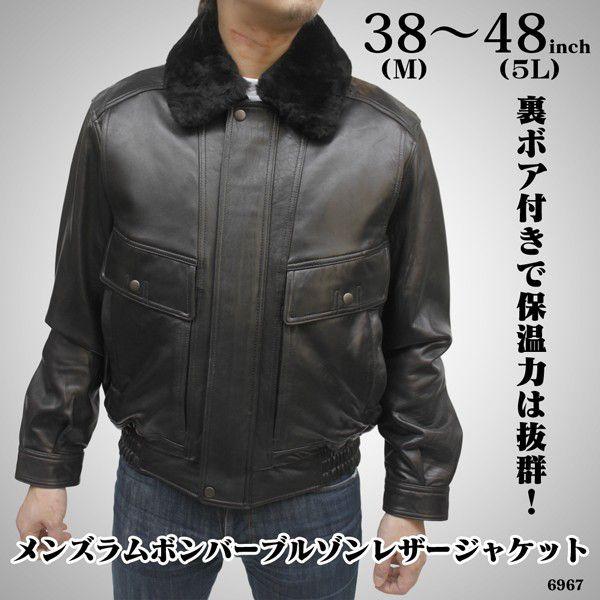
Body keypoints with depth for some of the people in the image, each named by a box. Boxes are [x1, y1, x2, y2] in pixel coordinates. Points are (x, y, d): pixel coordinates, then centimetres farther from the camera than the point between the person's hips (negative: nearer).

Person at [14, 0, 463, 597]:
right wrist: (47, 469, 6)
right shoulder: (118, 121, -7)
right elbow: (77, 317, 0)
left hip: (314, 497, 0)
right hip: (156, 487, 1)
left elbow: (415, 339, -4)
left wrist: (413, 501, 1)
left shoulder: (392, 138, -9)